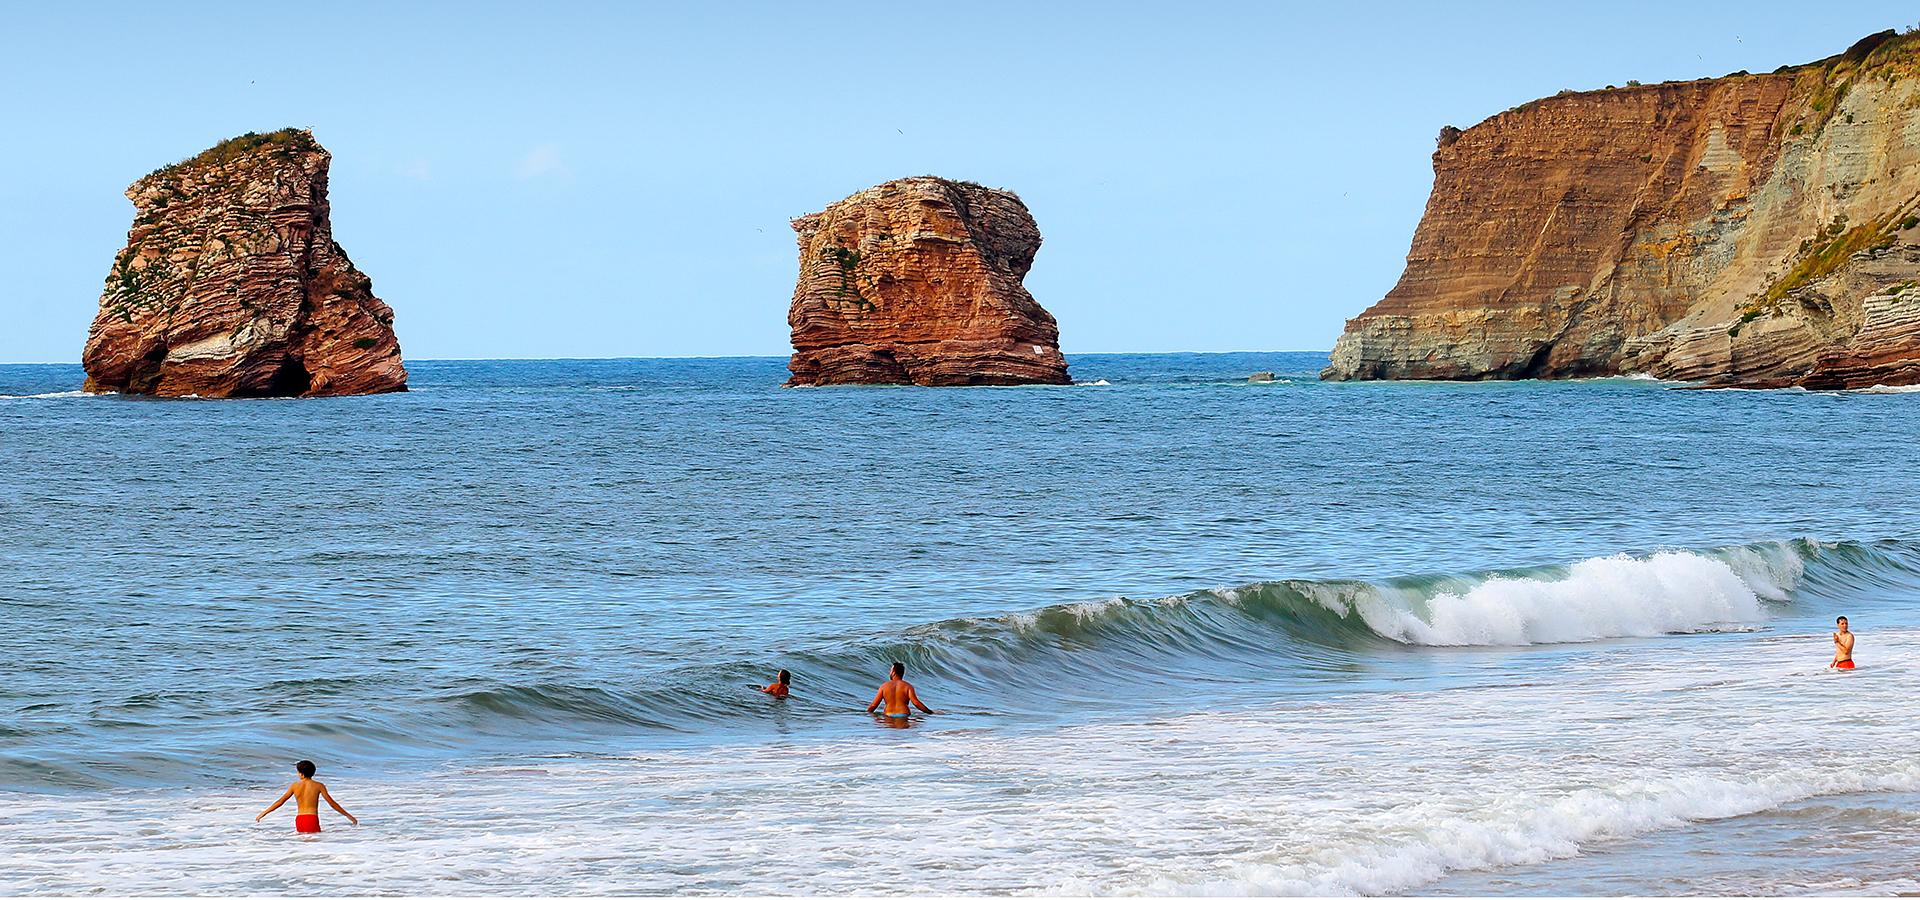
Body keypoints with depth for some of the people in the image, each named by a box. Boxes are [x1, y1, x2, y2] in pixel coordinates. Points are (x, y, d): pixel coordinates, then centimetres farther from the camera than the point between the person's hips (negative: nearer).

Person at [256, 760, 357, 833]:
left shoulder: (295, 786, 8)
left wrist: (263, 813, 23)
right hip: (312, 819, -3)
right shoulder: (318, 786, 2)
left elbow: (280, 802, 12)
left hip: (299, 820, 3)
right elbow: (332, 803, 4)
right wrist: (348, 815, 11)